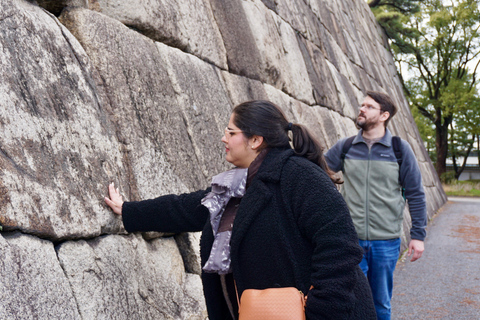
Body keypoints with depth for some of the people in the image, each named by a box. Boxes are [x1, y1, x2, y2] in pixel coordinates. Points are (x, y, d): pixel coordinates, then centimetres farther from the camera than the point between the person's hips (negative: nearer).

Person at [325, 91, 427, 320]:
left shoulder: (400, 149, -1)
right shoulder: (344, 147, 2)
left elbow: (415, 194, 3)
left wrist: (418, 235, 0)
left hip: (386, 241, 0)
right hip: (351, 240, 0)